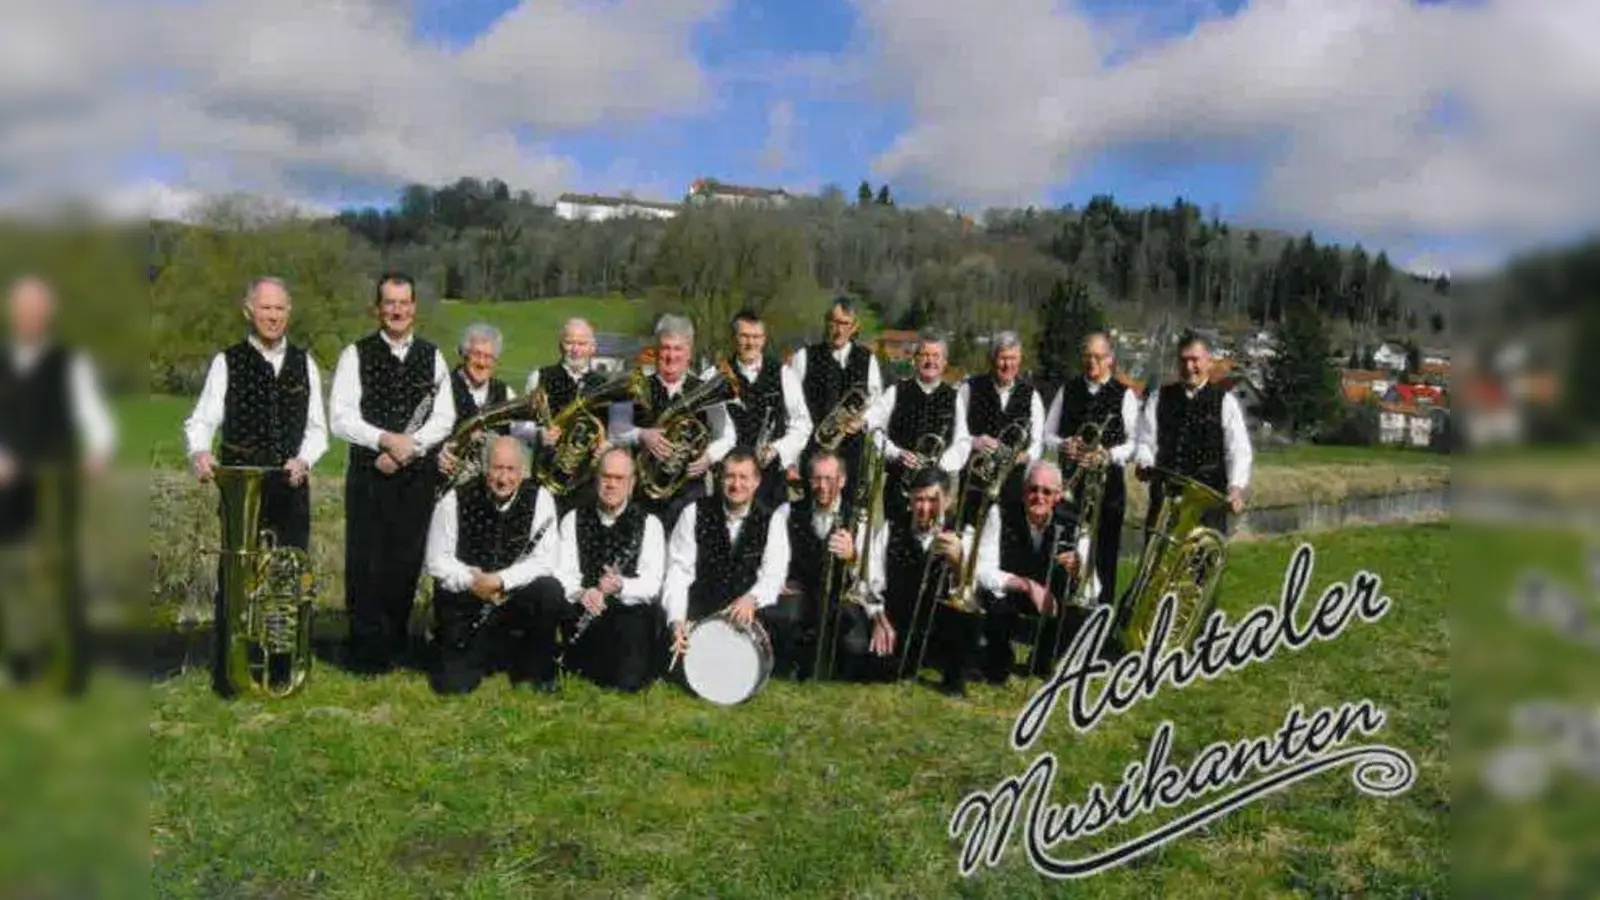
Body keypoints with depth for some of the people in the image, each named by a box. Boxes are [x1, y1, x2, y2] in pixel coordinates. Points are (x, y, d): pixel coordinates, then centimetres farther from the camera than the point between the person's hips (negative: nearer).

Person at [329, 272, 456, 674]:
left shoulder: (432, 356, 10)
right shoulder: (356, 355, 2)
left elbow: (445, 417, 3)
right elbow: (340, 418, -7)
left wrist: (409, 445, -12)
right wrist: (386, 439, -19)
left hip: (418, 475, 2)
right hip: (369, 473, -2)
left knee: (407, 560, 7)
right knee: (367, 562, -1)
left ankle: (396, 643, 20)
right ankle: (368, 650, 8)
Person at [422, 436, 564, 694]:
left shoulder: (540, 499, -9)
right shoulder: (456, 500, -8)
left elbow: (545, 561, -14)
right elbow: (437, 561, -5)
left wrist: (501, 580, -27)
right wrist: (472, 581, -22)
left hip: (516, 597, 0)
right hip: (464, 601, 0)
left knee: (551, 592, -31)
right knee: (453, 684, -13)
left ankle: (534, 670, -5)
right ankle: (495, 649, 22)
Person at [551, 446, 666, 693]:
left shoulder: (649, 523, 5)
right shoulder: (573, 520, 11)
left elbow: (652, 583, -5)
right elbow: (563, 572, 0)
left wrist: (620, 586, -25)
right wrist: (582, 592, -23)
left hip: (631, 610, -2)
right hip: (584, 609, 3)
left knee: (628, 681, -24)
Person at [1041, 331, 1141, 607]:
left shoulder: (1124, 395, 4)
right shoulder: (1067, 390, 12)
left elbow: (1134, 441, 0)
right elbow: (1048, 434, 12)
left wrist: (1109, 454, -18)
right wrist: (1064, 445, -9)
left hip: (1109, 481, -2)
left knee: (1105, 551, 0)